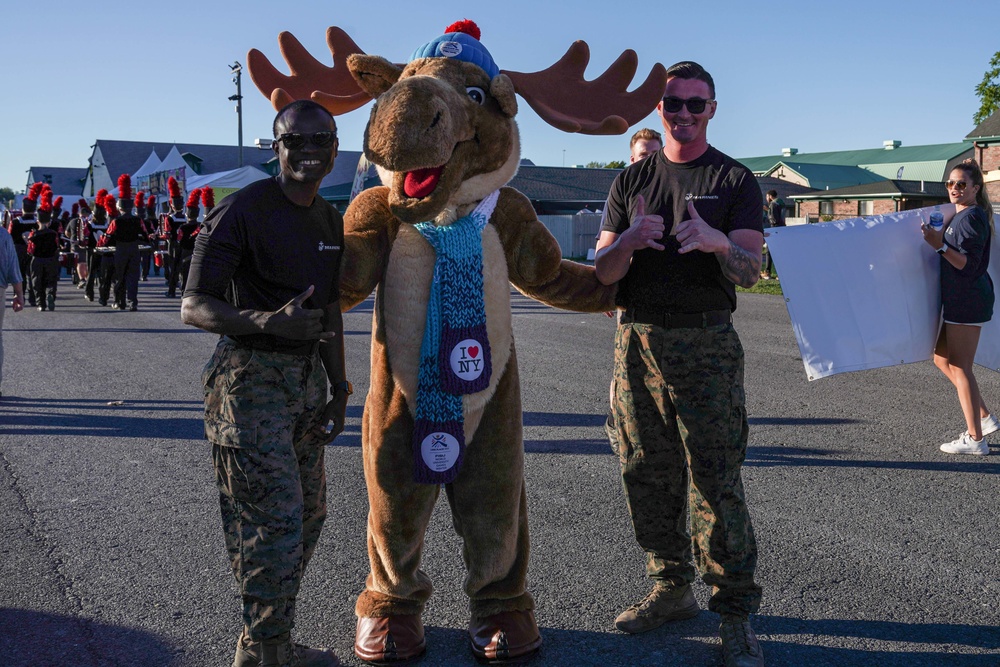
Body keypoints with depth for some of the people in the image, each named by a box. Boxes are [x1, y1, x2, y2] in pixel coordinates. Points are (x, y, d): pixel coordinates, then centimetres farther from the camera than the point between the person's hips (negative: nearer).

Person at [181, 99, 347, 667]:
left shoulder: (330, 220, 11)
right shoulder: (245, 209, -13)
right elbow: (194, 307, -16)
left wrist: (338, 389, 18)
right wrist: (271, 323, -31)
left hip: (306, 378, 8)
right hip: (252, 380, -8)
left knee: (309, 514, 14)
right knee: (276, 521, -11)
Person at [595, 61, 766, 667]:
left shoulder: (735, 181, 5)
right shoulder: (632, 181, 13)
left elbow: (750, 272, -5)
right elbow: (603, 272, 7)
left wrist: (718, 242, -27)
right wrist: (630, 240, -16)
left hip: (706, 345, -3)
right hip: (637, 343, 4)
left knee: (716, 480, -7)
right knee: (649, 476, 8)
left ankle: (735, 614, 0)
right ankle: (672, 590, 22)